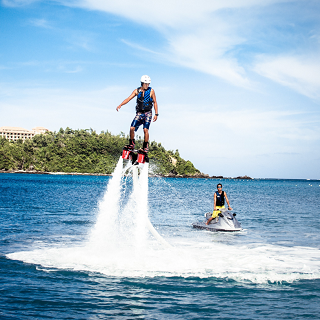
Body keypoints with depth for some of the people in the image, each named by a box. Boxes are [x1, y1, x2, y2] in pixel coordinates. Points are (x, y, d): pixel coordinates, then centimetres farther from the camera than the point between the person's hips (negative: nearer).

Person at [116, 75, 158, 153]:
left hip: (148, 113, -2)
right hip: (139, 113, 2)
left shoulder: (151, 91, -3)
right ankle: (132, 144, 8)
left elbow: (155, 102, 1)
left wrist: (156, 114, -4)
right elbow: (129, 98, -6)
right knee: (132, 128, -11)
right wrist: (120, 105, -20)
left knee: (145, 129, -17)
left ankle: (146, 146, -1)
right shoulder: (137, 91, 1)